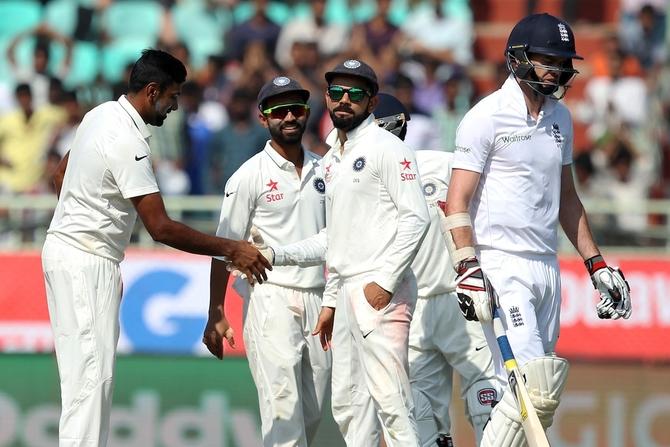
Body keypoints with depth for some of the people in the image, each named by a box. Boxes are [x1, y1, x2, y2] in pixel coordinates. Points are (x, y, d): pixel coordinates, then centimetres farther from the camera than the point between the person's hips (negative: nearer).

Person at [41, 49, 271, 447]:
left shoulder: (102, 115, 7)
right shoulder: (128, 142, -23)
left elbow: (61, 175, 21)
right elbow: (162, 228, -24)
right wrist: (231, 250, -20)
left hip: (68, 247, 10)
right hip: (87, 264, -10)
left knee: (95, 374, 11)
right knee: (91, 374, -13)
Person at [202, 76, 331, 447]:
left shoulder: (323, 171, 13)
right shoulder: (250, 176, -3)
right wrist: (215, 315, -8)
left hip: (317, 301, 6)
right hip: (271, 300, -6)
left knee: (313, 412, 7)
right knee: (283, 406, -14)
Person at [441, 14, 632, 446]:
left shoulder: (559, 117, 15)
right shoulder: (487, 117, -8)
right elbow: (457, 203, -12)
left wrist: (596, 264, 21)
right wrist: (468, 268, -23)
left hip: (547, 266, 8)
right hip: (502, 266, -8)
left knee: (542, 394, 4)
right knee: (535, 389, -18)